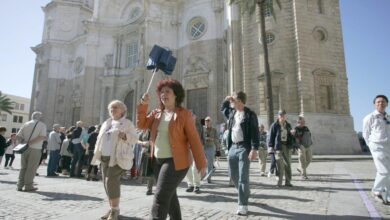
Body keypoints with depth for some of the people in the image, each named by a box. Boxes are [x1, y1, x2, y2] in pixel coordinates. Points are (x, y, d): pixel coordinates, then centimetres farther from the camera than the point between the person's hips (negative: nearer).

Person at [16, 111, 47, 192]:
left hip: (25, 148, 5)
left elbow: (18, 136, 4)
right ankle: (28, 186, 6)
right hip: (35, 149, -4)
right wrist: (30, 143, -14)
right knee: (32, 168, 2)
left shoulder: (26, 124, 10)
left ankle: (20, 185, 17)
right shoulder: (42, 125, -3)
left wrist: (24, 142, 4)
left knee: (23, 167, 14)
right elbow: (42, 137, -17)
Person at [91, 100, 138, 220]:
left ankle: (115, 210, -5)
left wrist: (125, 136, -25)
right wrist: (97, 153, 11)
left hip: (118, 157, -6)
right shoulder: (106, 123, 18)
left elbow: (135, 138, -6)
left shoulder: (127, 123, 0)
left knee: (111, 181, -16)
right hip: (105, 157, 7)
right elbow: (100, 139, 21)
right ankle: (112, 208, 18)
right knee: (107, 183, 6)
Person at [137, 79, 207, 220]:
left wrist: (201, 164, -10)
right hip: (158, 161, 7)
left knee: (160, 198, -9)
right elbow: (141, 125, 7)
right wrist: (143, 105, -4)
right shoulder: (157, 113, 9)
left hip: (175, 162, -7)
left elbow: (194, 140, -10)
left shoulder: (184, 114, -9)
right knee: (170, 196, 19)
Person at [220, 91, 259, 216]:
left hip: (244, 148, -7)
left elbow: (255, 133, -12)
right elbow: (223, 109, 33)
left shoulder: (250, 114, -7)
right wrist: (226, 100, 13)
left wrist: (254, 149, -20)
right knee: (234, 176, 14)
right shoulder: (231, 112, 11)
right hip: (232, 147, 7)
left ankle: (243, 205, 5)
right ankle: (245, 194, 37)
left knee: (243, 177, -5)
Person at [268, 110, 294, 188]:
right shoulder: (274, 125, -3)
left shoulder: (288, 125, 14)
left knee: (288, 164, 7)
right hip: (278, 147, -5)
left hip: (287, 146, 5)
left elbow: (290, 136, 20)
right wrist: (271, 147, -11)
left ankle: (288, 181, 17)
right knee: (280, 165, -6)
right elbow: (271, 136, -5)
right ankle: (279, 182, 3)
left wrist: (291, 145, 13)